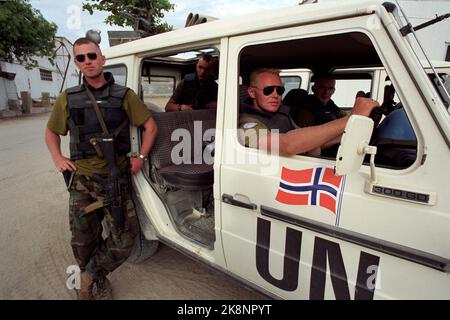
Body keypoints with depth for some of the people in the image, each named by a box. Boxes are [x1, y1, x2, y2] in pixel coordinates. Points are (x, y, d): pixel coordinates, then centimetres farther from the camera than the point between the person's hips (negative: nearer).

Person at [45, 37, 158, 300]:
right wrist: (57, 157, 4)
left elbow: (150, 126, 4)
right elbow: (51, 132, 20)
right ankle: (99, 282, 38)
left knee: (124, 242, 0)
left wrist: (141, 157, -5)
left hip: (116, 179, -1)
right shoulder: (68, 99, 7)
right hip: (81, 181, 2)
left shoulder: (124, 96, 1)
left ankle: (90, 277, 28)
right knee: (84, 243, 11)